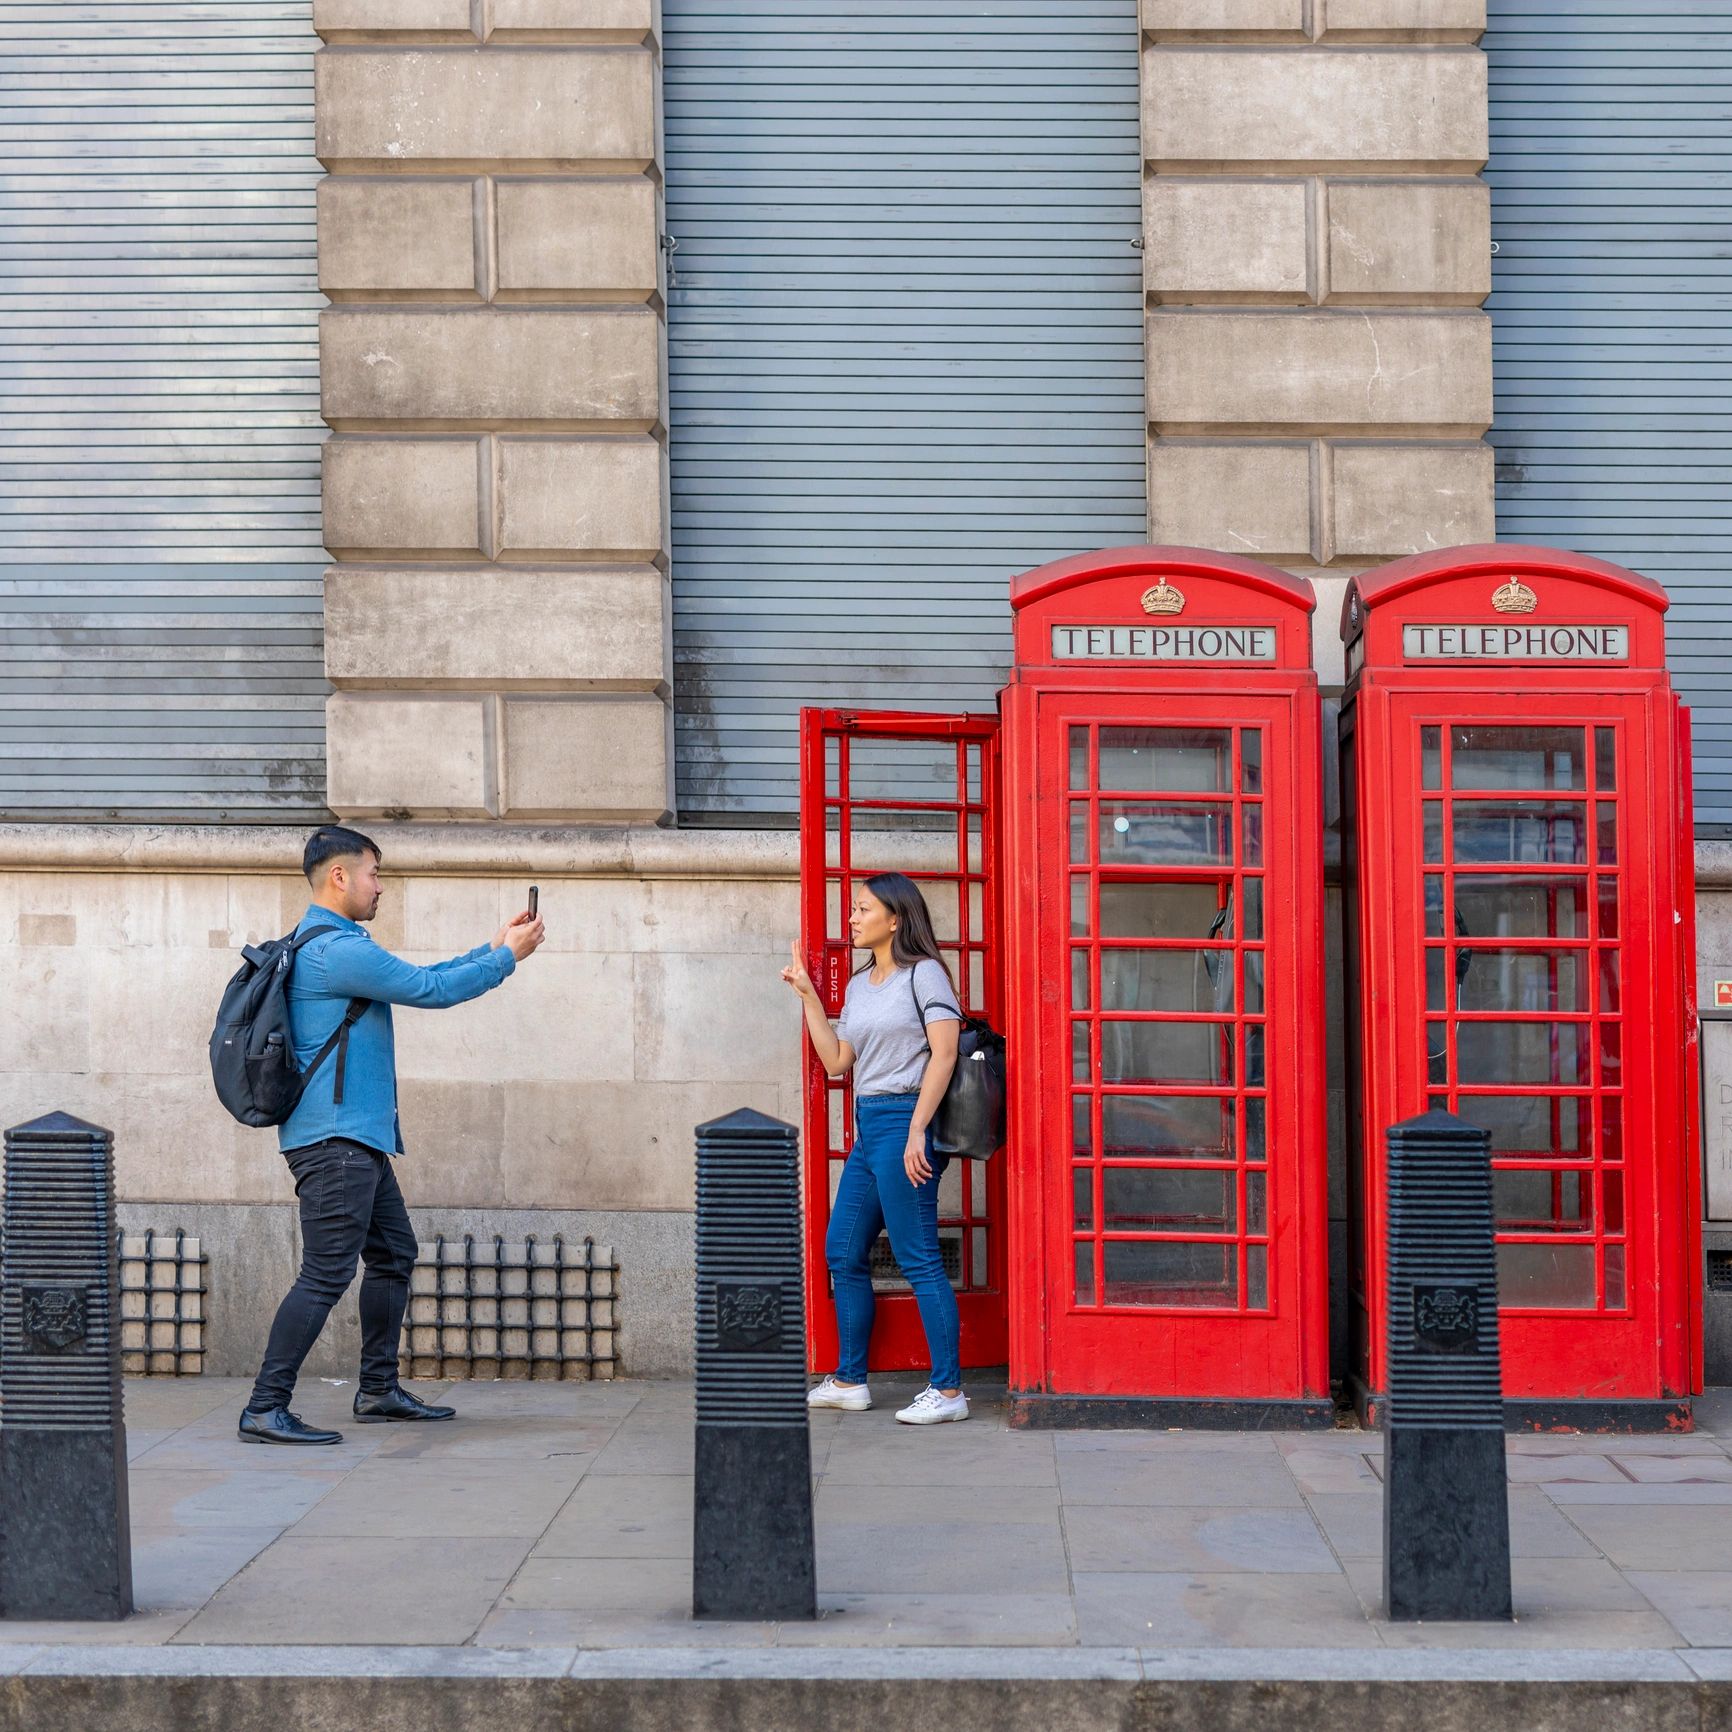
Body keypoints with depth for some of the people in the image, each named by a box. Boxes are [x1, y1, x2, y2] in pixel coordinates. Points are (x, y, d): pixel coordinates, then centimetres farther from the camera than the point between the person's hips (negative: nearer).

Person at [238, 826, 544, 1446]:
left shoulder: (321, 944, 19)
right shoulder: (339, 949, -16)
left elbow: (419, 979, 23)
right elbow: (432, 991, -13)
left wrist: (492, 948, 19)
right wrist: (508, 956, -1)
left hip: (356, 1139, 11)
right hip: (336, 1138, -11)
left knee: (393, 1254, 16)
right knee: (326, 1274, -11)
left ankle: (379, 1390, 24)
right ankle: (265, 1409, -9)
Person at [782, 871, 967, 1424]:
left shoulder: (923, 973, -6)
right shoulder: (858, 986, 18)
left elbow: (943, 1053, -13)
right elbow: (836, 1061, 15)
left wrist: (916, 1131, -20)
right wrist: (809, 996, 13)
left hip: (904, 1120, -9)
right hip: (867, 1126, 9)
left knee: (918, 1258, -8)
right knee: (842, 1253, 11)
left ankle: (948, 1390, -2)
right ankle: (849, 1382, 21)